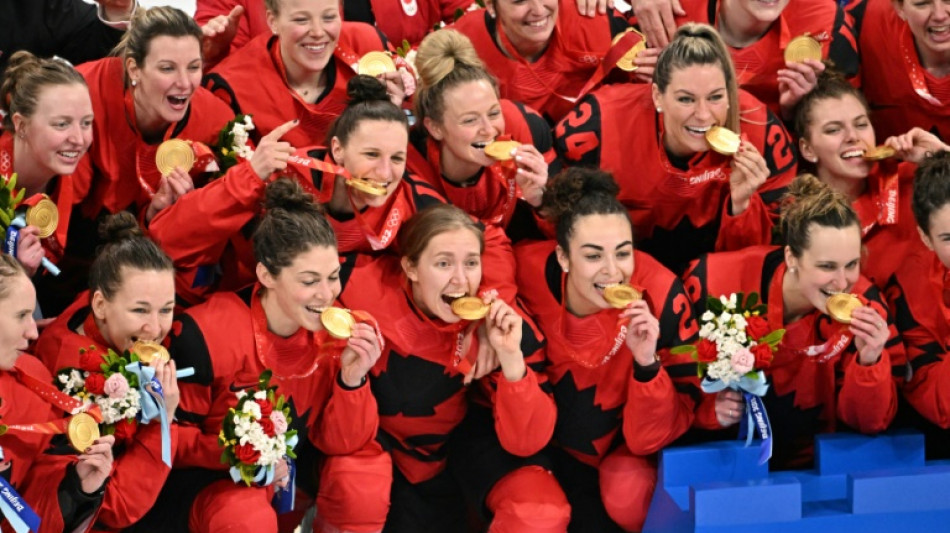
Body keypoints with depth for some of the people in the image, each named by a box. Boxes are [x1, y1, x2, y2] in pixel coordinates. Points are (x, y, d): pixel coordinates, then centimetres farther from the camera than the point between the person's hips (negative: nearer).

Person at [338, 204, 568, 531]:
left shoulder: (503, 321, -22)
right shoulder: (369, 288, -26)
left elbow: (525, 443, -22)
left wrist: (511, 358, -38)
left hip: (462, 437, 0)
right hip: (384, 439, 0)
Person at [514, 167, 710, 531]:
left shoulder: (659, 297, -29)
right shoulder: (530, 270, -26)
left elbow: (649, 438, -25)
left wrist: (647, 362, -41)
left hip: (621, 443, -2)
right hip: (553, 444, 2)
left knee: (628, 498, -31)